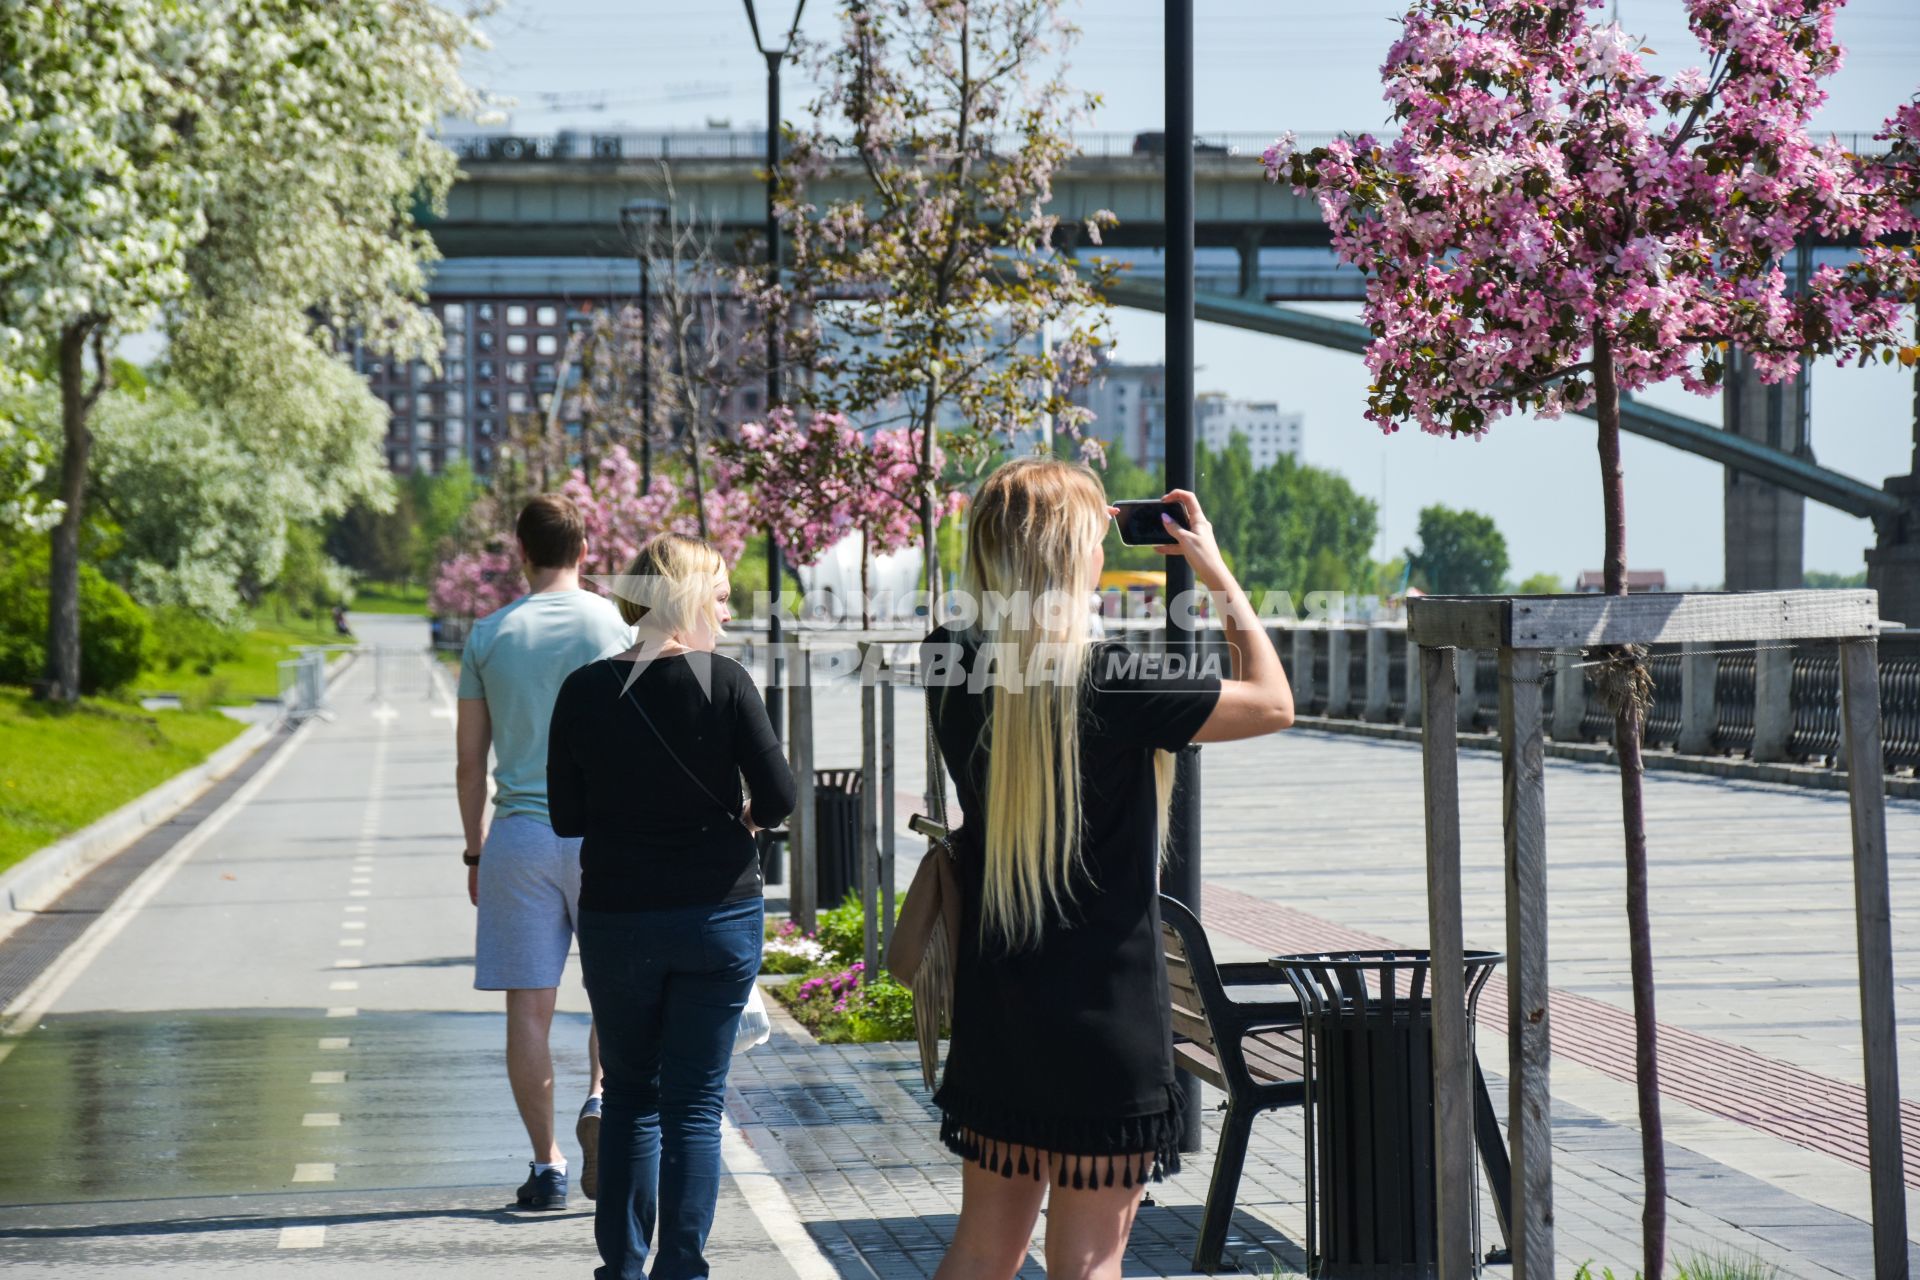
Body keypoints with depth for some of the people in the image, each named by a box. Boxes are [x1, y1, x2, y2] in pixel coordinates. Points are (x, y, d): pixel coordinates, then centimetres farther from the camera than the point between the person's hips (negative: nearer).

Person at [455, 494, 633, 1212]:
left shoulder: (489, 635, 5)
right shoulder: (615, 624, -1)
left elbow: (470, 760, 6)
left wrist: (476, 851, 15)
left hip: (518, 833, 1)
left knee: (529, 1007, 4)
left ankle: (547, 1166, 6)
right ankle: (601, 1099, -12)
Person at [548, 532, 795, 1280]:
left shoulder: (584, 691, -4)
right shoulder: (723, 682, -11)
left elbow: (567, 817, 1)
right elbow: (778, 796, -10)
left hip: (617, 917, 2)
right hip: (718, 915, -2)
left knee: (630, 1096, 16)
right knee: (695, 1103, 6)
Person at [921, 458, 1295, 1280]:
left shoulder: (952, 667, -3)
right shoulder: (1107, 684, -19)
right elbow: (1272, 703, -8)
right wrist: (1217, 575, 0)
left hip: (994, 1005, 6)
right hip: (1103, 1010, -6)